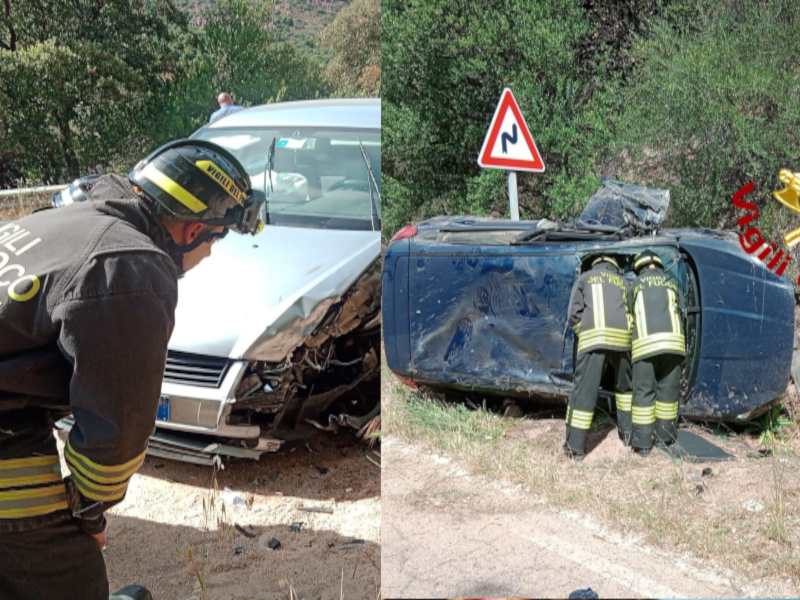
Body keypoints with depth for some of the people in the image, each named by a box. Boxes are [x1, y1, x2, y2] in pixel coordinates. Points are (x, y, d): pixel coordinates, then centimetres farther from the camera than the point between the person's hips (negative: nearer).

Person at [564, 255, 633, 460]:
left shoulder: (585, 278, 21)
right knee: (625, 386, 25)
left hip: (593, 336, -3)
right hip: (622, 337, 3)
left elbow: (574, 314, 10)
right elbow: (631, 314, 21)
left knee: (584, 390, -5)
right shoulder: (623, 282, 30)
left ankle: (575, 446, -6)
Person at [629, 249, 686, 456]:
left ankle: (643, 442, 0)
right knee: (668, 389, 11)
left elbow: (630, 315, 15)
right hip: (672, 341, 2)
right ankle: (665, 435, 19)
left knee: (644, 391, 1)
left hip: (645, 343, -1)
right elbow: (680, 310, 19)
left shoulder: (636, 285, 15)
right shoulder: (671, 282, 18)